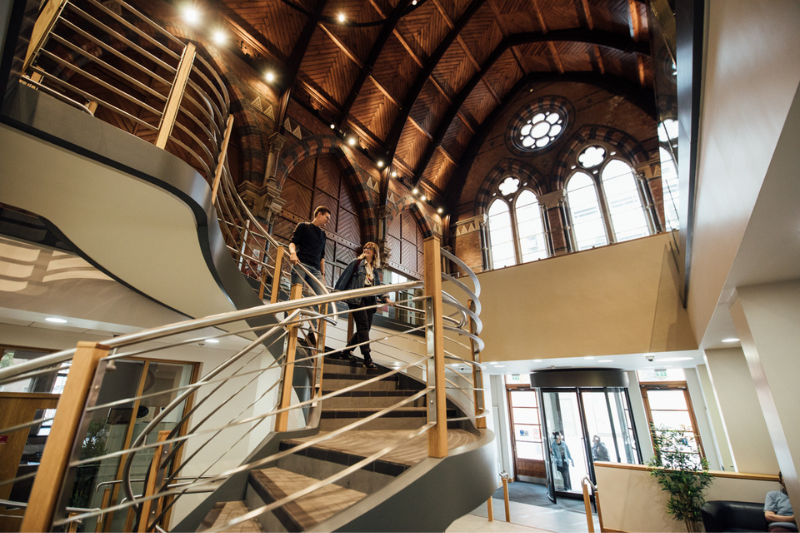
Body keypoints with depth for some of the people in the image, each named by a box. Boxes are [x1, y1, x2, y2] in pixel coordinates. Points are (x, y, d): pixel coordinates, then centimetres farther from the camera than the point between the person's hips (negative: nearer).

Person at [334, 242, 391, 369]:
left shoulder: (374, 270, 21)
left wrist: (385, 298, 6)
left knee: (365, 328, 4)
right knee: (363, 326, -15)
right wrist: (338, 292, 1)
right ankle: (367, 358, -15)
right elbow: (345, 277, 5)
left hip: (369, 299, 6)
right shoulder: (357, 262, 7)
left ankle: (346, 352, 19)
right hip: (356, 297, -6)